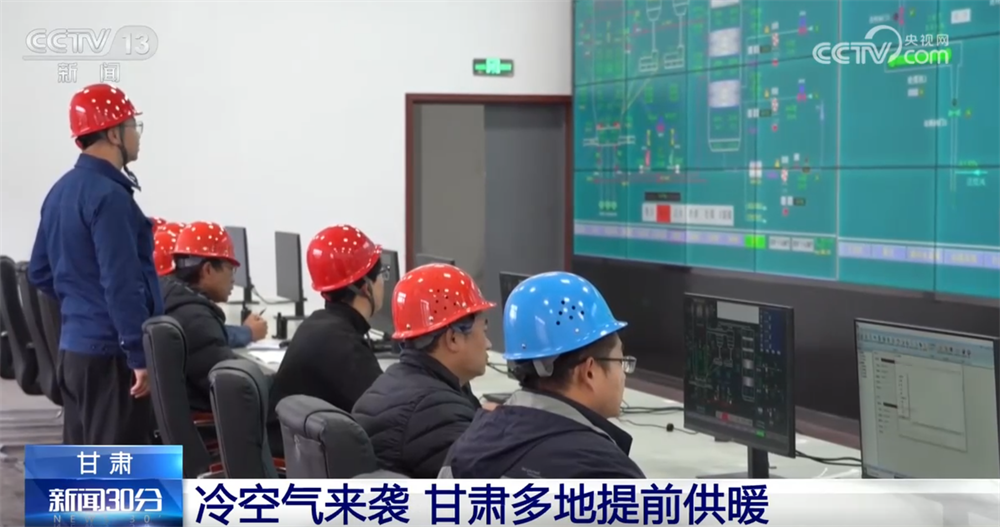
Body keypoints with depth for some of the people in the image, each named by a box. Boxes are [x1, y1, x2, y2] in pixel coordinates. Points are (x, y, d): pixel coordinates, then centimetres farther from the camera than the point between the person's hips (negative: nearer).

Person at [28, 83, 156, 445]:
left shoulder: (61, 190, 12)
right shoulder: (108, 195, -16)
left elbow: (40, 271, 19)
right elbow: (122, 284, -21)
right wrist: (141, 355, -19)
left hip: (73, 348, 9)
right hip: (110, 353, -9)